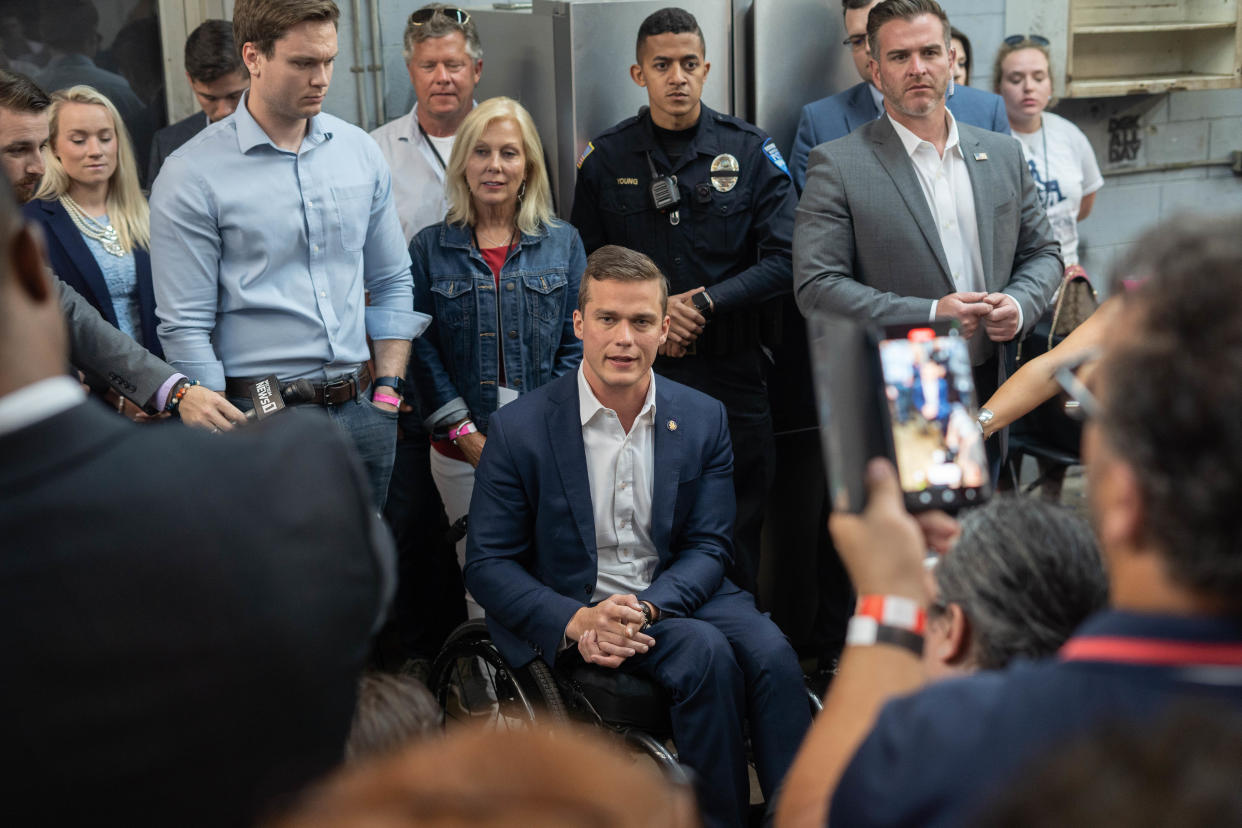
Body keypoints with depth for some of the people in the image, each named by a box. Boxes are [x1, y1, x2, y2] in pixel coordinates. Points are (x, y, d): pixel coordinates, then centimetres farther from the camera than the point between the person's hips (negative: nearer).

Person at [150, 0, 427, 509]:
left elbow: (392, 284, 14)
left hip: (361, 412, 5)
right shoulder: (191, 175, -8)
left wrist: (387, 390, 5)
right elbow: (185, 328, -9)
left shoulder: (360, 152, 7)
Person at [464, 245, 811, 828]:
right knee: (705, 651, -29)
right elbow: (488, 564, -4)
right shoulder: (519, 429, -5)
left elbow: (708, 547, 3)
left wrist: (645, 606, -18)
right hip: (571, 611, -3)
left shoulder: (704, 419, 3)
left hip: (677, 596, 3)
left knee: (770, 653, -27)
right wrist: (577, 620, -21)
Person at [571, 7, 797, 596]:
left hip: (731, 371, 0)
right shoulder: (605, 159, 6)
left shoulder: (750, 151, 3)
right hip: (636, 371, 1)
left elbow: (785, 259, -3)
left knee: (737, 533, 5)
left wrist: (702, 303, -13)